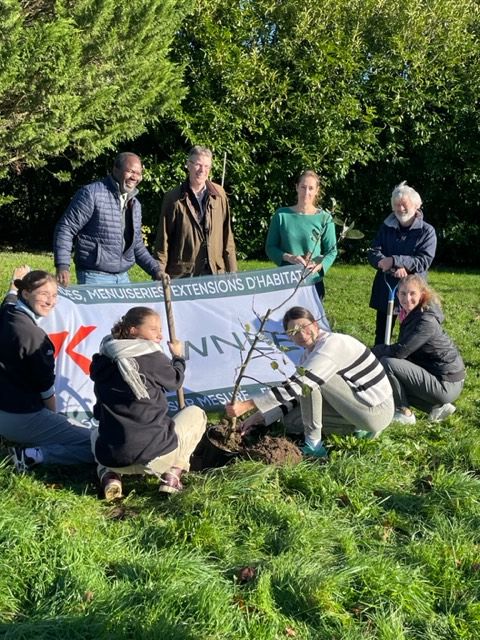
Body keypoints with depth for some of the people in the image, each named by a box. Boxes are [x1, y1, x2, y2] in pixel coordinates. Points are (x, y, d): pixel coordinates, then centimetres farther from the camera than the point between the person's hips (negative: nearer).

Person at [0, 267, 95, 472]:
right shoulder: (34, 335, -23)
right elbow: (45, 387, -12)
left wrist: (17, 281, 47)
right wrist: (55, 415, 5)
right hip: (23, 419, -10)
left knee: (80, 430, 29)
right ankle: (33, 455, -16)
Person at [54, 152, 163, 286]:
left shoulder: (135, 204, 14)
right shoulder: (91, 194, -9)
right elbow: (65, 228, -11)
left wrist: (155, 270, 11)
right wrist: (63, 266, -21)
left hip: (123, 278, 7)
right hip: (94, 277, -7)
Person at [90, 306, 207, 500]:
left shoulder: (103, 359, 7)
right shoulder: (153, 357, -5)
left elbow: (99, 412, 14)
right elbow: (175, 381, 15)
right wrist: (178, 357, 34)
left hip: (111, 458, 4)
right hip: (157, 455, -3)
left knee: (97, 431, 40)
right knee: (195, 413, 23)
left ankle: (111, 475, 9)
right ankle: (173, 473, 6)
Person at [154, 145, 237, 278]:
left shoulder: (219, 194, 6)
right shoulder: (173, 198, -1)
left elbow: (227, 235, 9)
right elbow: (163, 239, 0)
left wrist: (232, 271, 6)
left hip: (216, 271, 2)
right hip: (182, 274, -2)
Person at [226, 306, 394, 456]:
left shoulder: (331, 345, -24)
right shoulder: (311, 352, 5)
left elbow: (296, 386, -32)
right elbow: (295, 393, 9)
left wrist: (246, 405, -32)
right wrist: (259, 417, 1)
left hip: (377, 413, -9)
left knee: (308, 380, -20)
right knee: (292, 420, 4)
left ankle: (314, 445, -12)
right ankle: (357, 428, 8)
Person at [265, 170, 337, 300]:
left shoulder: (324, 218, -1)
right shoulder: (281, 215, 1)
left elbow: (331, 251, 1)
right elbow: (270, 247, 3)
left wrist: (318, 266, -18)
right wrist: (288, 257, -15)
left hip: (313, 282, 0)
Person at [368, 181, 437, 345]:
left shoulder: (427, 231, -4)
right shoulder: (386, 227, 6)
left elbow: (423, 262, -15)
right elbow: (373, 253, -4)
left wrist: (394, 260, -24)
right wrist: (394, 268, -22)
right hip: (385, 290, 3)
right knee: (381, 335, 13)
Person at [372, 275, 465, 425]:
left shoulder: (426, 321, -22)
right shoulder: (410, 314, 6)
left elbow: (399, 351, -25)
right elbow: (404, 350, 8)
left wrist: (377, 350, -8)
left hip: (447, 385, -10)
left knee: (387, 363, -18)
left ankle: (404, 413, -2)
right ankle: (437, 407, 13)